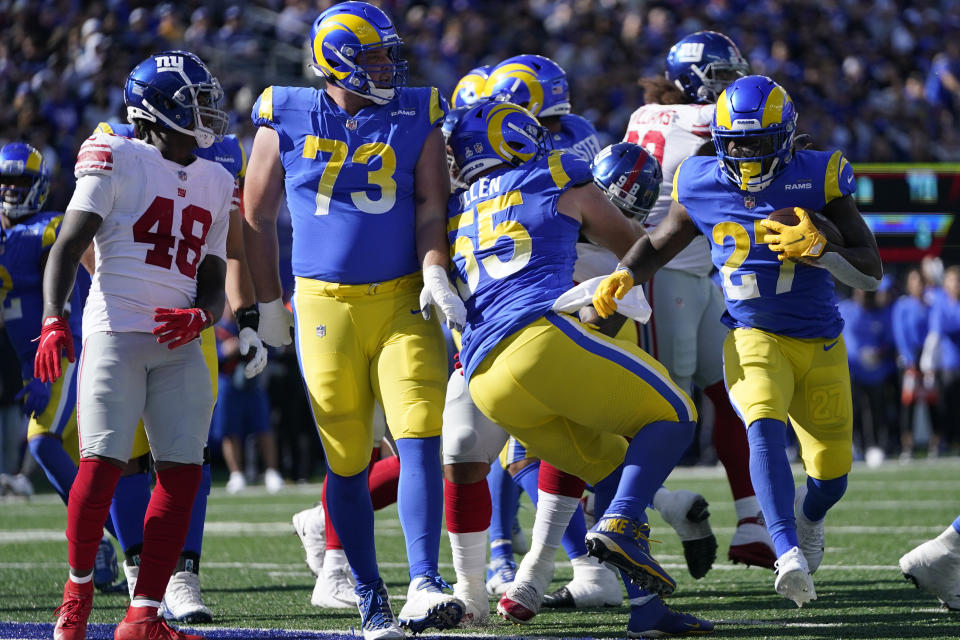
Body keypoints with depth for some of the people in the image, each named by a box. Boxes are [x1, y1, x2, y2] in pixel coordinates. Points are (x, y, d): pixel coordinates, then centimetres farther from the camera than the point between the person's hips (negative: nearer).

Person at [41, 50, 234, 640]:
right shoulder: (118, 161, -1)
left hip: (178, 345, 6)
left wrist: (201, 315, -4)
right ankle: (79, 586, 12)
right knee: (103, 464, -12)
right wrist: (54, 320, -19)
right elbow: (69, 246, -5)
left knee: (184, 471, -4)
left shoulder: (215, 184, 16)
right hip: (115, 332, -6)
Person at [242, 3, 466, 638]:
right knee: (347, 462, 4)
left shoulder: (417, 118, 3)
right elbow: (258, 216, 11)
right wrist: (269, 303, 12)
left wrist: (435, 274, -18)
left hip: (402, 302, 0)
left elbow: (432, 208, 0)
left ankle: (424, 587, -20)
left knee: (420, 438, -15)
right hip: (325, 307, 0)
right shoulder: (286, 121, 2)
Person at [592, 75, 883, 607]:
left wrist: (819, 248, -28)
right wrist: (623, 276, -7)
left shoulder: (816, 179, -11)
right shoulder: (702, 187, -6)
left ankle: (806, 517, 47)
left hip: (819, 342, 1)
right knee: (765, 425, -32)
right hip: (752, 338, -1)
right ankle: (790, 556, -42)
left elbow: (871, 272, -11)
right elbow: (658, 244, 13)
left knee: (831, 475, 8)